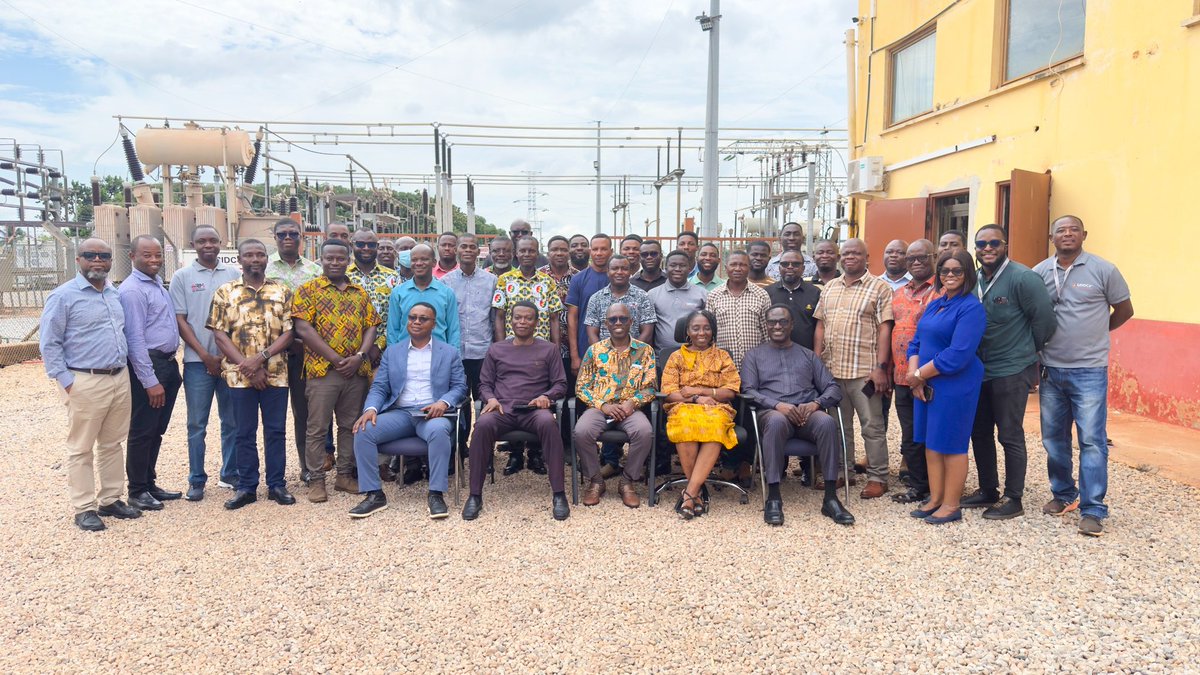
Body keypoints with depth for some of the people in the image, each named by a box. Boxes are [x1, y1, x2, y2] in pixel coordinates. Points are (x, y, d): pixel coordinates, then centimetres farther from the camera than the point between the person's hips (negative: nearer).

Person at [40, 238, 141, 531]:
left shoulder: (114, 293, 12)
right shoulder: (63, 296, -7)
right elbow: (49, 343, -7)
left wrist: (124, 365, 13)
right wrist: (66, 382, -12)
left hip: (120, 379, 6)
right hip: (86, 383, -6)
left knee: (112, 444, 14)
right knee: (81, 449, 3)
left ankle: (110, 500, 24)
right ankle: (84, 509, 11)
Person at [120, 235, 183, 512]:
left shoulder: (158, 284, 14)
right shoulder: (132, 290, -14)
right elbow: (135, 339, -19)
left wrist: (173, 370, 16)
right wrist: (150, 381, -21)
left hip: (168, 364, 9)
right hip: (147, 366, -9)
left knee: (157, 431, 16)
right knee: (142, 432, 2)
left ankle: (150, 484, 27)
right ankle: (137, 491, 14)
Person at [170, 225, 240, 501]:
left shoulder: (232, 273, 7)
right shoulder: (182, 277, 2)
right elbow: (180, 321, 0)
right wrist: (206, 356, -8)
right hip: (198, 362, -2)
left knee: (232, 421, 9)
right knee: (197, 424, 4)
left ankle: (230, 474, 21)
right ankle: (196, 481, 14)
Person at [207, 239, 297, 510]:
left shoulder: (282, 292, 6)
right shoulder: (225, 292, 3)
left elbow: (289, 332, 0)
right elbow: (219, 334, -2)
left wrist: (261, 358, -13)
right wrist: (246, 366, -11)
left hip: (276, 374, 1)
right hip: (240, 375, -1)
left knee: (276, 431, 7)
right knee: (245, 433, 7)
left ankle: (277, 485, 17)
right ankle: (246, 487, 17)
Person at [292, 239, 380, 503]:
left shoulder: (360, 293, 13)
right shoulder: (308, 290, 0)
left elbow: (371, 326, 9)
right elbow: (303, 328, -10)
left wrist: (359, 356, -9)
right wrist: (335, 358, -14)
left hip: (357, 370, 4)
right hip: (322, 370, -4)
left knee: (350, 425, 11)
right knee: (317, 428, 1)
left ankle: (345, 475, 22)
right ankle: (316, 480, 11)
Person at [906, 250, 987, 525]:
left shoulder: (971, 307, -13)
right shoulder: (934, 304, 13)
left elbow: (957, 355, -21)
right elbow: (916, 343, 13)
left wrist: (919, 375, -13)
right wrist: (914, 374, -5)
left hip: (955, 386, -7)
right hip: (926, 386, 8)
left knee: (951, 445, 2)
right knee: (931, 443, 12)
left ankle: (951, 505, 14)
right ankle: (935, 499, 23)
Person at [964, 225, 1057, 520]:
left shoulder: (1022, 278, -15)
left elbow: (1044, 320, -13)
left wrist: (1026, 351, -1)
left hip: (1011, 372, -7)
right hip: (979, 371, 7)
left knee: (1010, 436, 2)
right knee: (980, 433, 15)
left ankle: (1013, 500, 14)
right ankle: (987, 491, 30)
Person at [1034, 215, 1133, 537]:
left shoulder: (1103, 270, -4)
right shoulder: (1039, 272, 3)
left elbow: (1124, 310, 6)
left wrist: (1093, 333, 10)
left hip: (1089, 371, -3)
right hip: (1050, 370, 3)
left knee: (1092, 440, -3)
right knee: (1053, 438, 12)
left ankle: (1092, 509, 4)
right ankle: (1063, 494, 28)